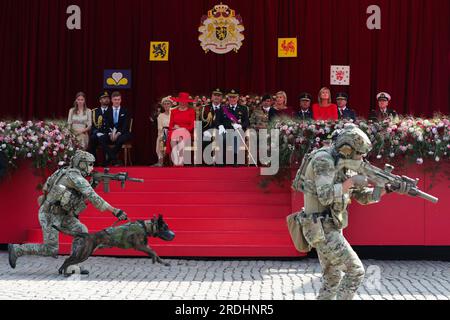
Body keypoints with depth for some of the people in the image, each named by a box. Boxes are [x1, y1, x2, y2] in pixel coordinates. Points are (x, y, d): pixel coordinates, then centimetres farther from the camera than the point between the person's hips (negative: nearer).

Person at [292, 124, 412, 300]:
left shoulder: (343, 165, 10)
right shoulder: (323, 160, -18)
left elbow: (363, 196, 13)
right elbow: (325, 196, -29)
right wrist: (351, 181, -19)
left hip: (327, 229, 9)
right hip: (322, 231, -9)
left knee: (333, 279, 15)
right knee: (355, 271, -6)